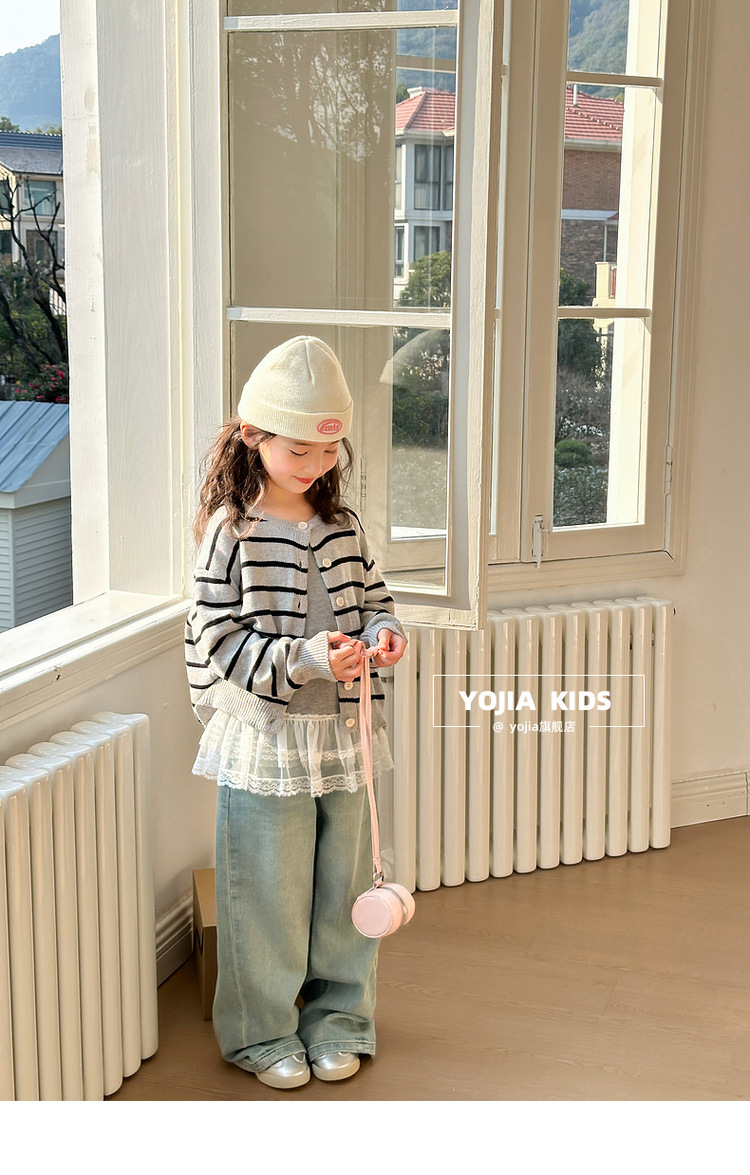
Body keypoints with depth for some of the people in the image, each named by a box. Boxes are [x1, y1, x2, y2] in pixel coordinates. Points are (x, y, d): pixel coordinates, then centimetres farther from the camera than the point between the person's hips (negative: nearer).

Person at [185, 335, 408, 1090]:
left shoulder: (343, 527, 5)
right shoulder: (230, 531, -10)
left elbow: (372, 598, 15)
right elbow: (219, 639, -13)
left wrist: (384, 633, -9)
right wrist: (307, 658, -25)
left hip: (343, 741, 5)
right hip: (265, 744, -5)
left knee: (343, 887, 15)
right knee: (269, 895, 5)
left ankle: (336, 1017, 33)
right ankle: (261, 1033, 24)